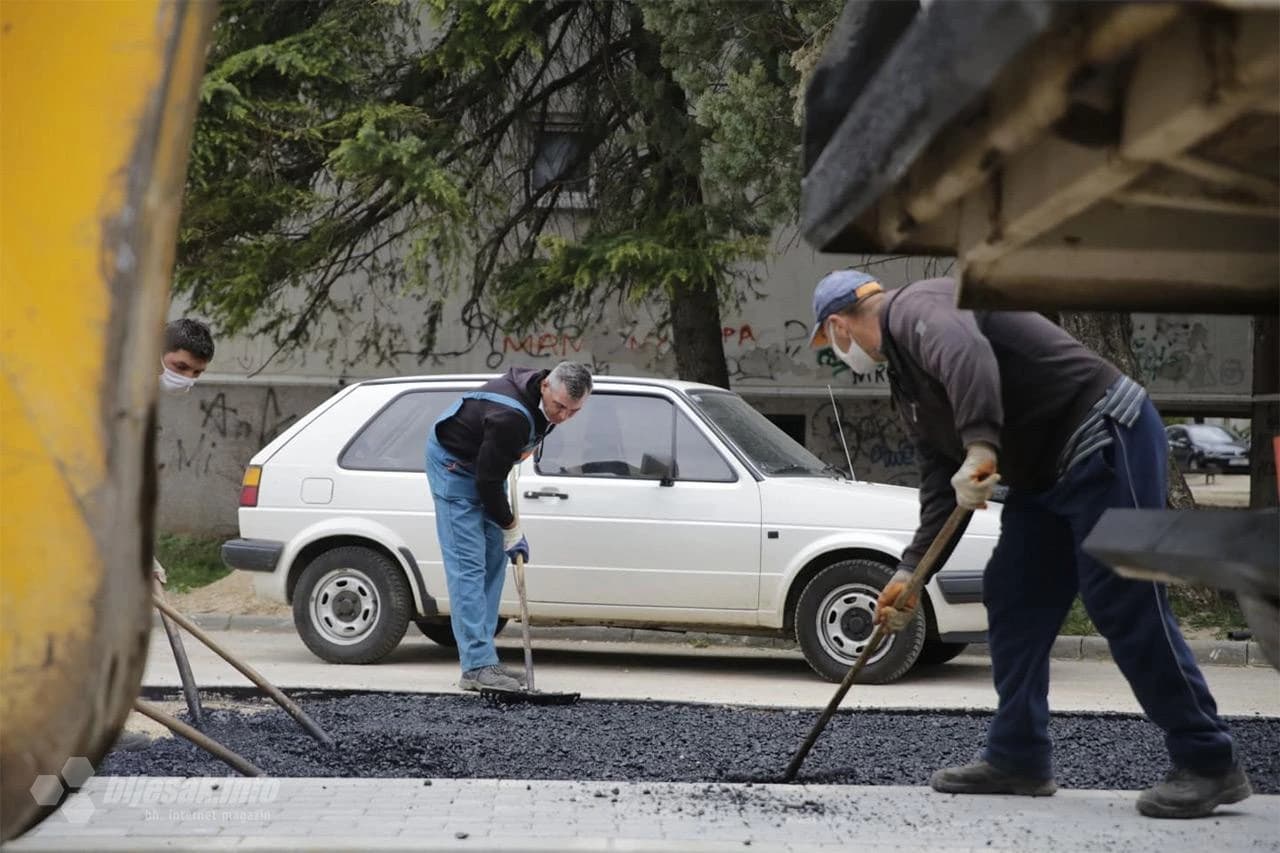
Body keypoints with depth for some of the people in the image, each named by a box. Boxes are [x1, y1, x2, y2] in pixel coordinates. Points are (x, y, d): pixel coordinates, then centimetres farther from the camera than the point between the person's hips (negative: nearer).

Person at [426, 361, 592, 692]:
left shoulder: (538, 401, -9)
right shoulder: (511, 416, -37)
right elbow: (487, 481, -27)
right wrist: (512, 531, -16)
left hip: (487, 462, 9)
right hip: (452, 462, -9)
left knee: (494, 559, 5)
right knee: (467, 563, -14)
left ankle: (481, 657, 7)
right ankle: (477, 666, -18)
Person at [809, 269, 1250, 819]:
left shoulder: (917, 308, -10)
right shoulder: (908, 382, 22)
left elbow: (966, 352, -33)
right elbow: (940, 482, 20)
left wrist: (980, 446, -40)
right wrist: (909, 570, 14)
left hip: (1104, 440, -11)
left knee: (1126, 607, -12)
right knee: (1013, 601, 11)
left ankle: (1210, 767, -7)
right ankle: (1018, 759, 18)